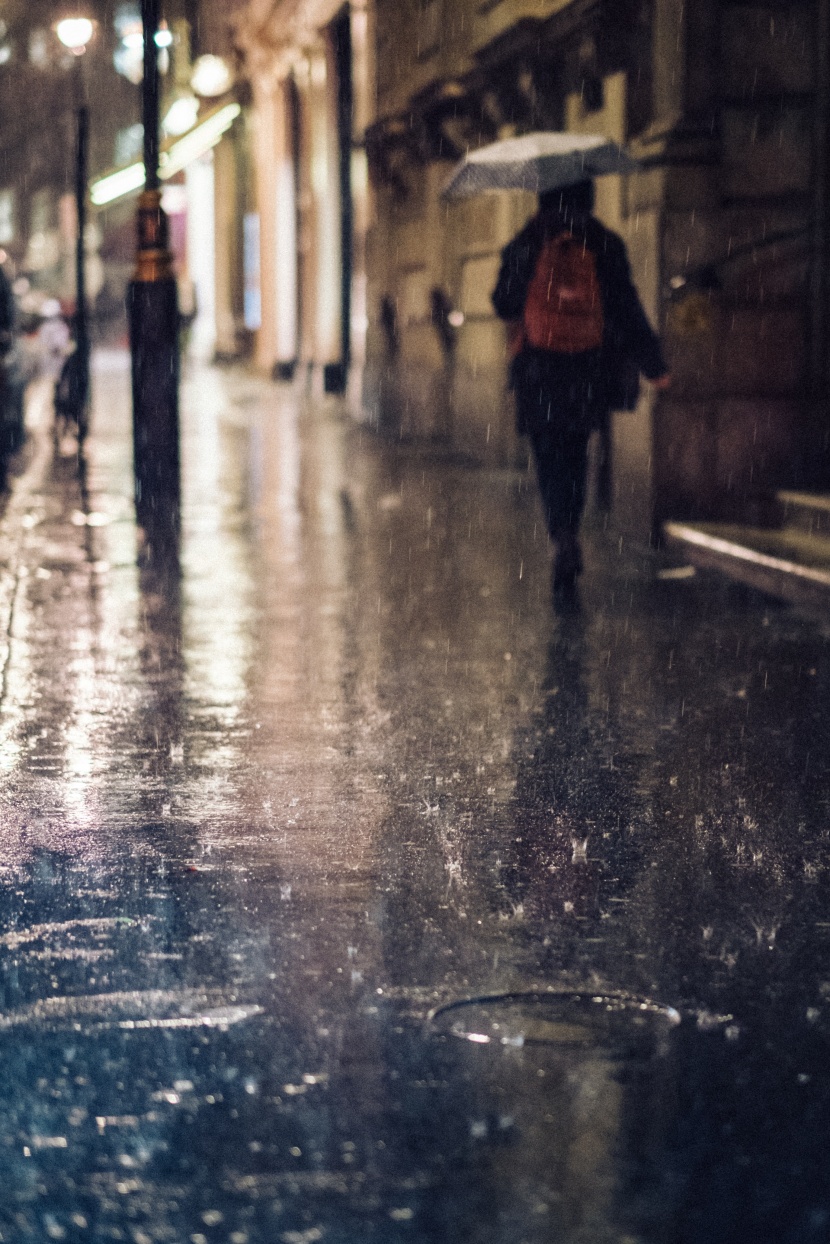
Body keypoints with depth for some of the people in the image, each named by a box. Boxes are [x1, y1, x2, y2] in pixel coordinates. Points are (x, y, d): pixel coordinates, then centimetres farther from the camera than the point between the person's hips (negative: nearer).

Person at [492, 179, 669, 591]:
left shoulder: (523, 246, -3)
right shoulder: (605, 245, -2)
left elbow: (504, 304, 4)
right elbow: (627, 308, -3)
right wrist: (654, 364, 2)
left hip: (538, 371, -2)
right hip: (590, 371, 2)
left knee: (550, 455, 1)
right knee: (574, 451, 19)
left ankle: (564, 536, -18)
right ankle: (568, 528, 21)